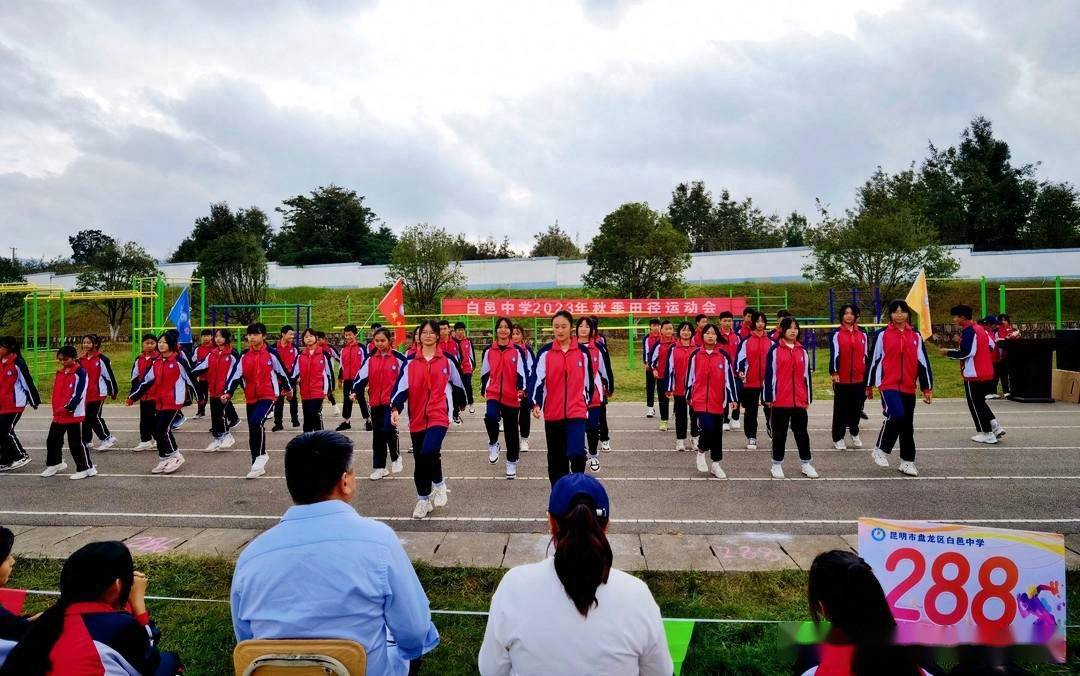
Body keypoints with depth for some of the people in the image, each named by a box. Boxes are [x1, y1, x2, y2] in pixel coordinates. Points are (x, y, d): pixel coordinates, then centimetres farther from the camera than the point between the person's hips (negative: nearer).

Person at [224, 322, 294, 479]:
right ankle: (258, 466, 22)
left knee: (257, 421, -28)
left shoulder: (271, 353, -6)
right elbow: (236, 374, -2)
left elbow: (282, 372, 5)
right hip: (250, 398, 5)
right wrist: (228, 392, -15)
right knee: (252, 432, 10)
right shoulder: (244, 355, 4)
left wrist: (289, 388, 16)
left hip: (268, 396, -5)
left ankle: (261, 455, -7)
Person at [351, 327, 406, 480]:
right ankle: (379, 467, 22)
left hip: (392, 400, -4)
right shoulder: (370, 358, 5)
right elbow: (361, 377, 2)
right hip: (376, 402, 4)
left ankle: (396, 457, 6)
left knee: (388, 428, -21)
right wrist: (355, 391, -13)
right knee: (378, 435, 10)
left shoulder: (398, 357, -5)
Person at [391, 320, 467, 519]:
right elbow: (402, 386, -4)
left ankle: (439, 484, 4)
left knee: (429, 451, -24)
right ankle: (423, 500, 26)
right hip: (417, 418, 3)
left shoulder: (447, 359, 2)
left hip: (439, 415, -3)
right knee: (419, 460, 9)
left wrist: (455, 410, 19)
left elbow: (458, 385, 13)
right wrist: (396, 407, -19)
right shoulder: (410, 361, 4)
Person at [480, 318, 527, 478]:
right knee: (491, 416, -29)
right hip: (493, 393, 0)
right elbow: (485, 372, 12)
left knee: (511, 430, 8)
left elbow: (520, 373, -2)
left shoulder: (517, 351, 1)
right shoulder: (488, 350, 4)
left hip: (511, 396, 0)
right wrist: (483, 390, 13)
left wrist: (521, 389, -17)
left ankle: (512, 462, 23)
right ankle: (493, 444, -2)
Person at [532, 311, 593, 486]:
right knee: (556, 458, 10)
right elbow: (537, 379, -5)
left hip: (577, 411, -1)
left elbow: (588, 379, 10)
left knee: (577, 453, -17)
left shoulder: (583, 351, 2)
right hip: (552, 413, 1)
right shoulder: (545, 352, 0)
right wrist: (536, 403, -16)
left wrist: (587, 402, 14)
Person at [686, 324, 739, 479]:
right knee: (707, 427, -16)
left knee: (717, 432, 9)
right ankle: (701, 452, 13)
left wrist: (732, 398, -3)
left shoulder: (723, 355, 1)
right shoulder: (696, 354, 1)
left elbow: (729, 377, 1)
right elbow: (690, 376, 7)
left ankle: (715, 464, 22)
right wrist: (689, 396, 9)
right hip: (700, 399, -2)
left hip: (718, 400, 2)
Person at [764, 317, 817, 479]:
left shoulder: (802, 351, 10)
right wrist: (769, 397, -7)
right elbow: (769, 374, -4)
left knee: (801, 432, 10)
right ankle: (777, 464, 16)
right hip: (780, 400, -3)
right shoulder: (775, 350, -2)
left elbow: (806, 375, 13)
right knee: (780, 433, 7)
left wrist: (808, 398, 12)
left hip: (799, 400, 3)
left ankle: (806, 463, 21)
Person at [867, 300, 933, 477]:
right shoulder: (882, 335, -1)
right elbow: (874, 360, 3)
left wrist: (927, 388, 7)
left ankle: (907, 462, 20)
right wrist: (869, 385, 6)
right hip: (888, 385, -4)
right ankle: (880, 450, -4)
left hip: (908, 388, 4)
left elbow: (923, 362, 9)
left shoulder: (915, 336, 8)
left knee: (908, 425, 9)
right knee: (897, 416, -23)